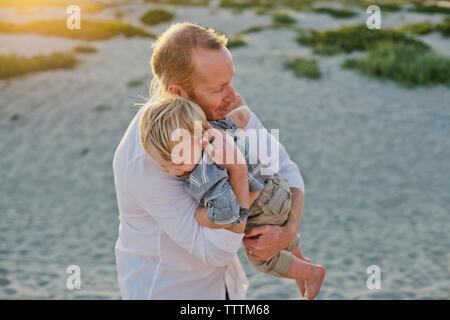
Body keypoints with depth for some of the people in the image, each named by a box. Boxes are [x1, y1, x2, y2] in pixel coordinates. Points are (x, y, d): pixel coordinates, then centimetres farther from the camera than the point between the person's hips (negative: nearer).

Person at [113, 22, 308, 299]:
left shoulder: (228, 106, -14)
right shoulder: (147, 161, -35)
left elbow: (285, 171, -6)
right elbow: (217, 251, -33)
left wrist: (288, 232, -24)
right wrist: (238, 171, -42)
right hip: (165, 292, -6)